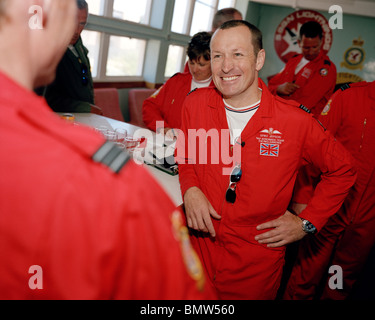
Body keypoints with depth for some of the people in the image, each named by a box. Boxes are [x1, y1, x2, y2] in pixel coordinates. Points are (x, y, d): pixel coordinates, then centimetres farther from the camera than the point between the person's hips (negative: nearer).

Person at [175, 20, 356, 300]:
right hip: (199, 243, 3)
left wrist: (308, 222, -4)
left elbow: (342, 170, 0)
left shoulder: (295, 121, -15)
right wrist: (190, 188, -9)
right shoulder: (195, 104, -6)